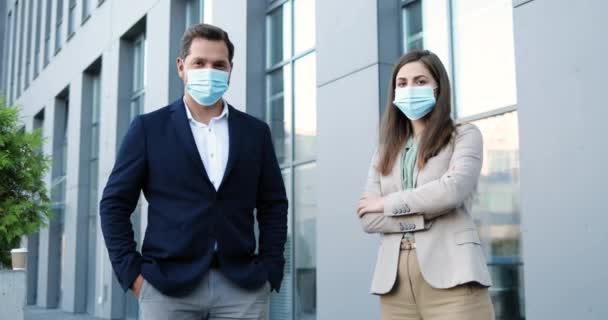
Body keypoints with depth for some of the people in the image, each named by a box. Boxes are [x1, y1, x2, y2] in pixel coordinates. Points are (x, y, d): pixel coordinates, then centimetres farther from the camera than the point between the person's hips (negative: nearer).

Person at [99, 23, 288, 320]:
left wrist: (269, 270, 4)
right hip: (167, 286, -1)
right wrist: (131, 272, -3)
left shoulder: (255, 132, 11)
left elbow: (274, 205, 13)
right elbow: (115, 203, 4)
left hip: (242, 287, 2)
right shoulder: (149, 128, 4)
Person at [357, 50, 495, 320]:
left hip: (450, 274, -4)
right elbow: (367, 218, 6)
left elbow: (453, 190, -12)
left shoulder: (464, 135, 8)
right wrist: (427, 215, -7)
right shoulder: (385, 151, 18)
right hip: (394, 280, 4)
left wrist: (388, 202, -2)